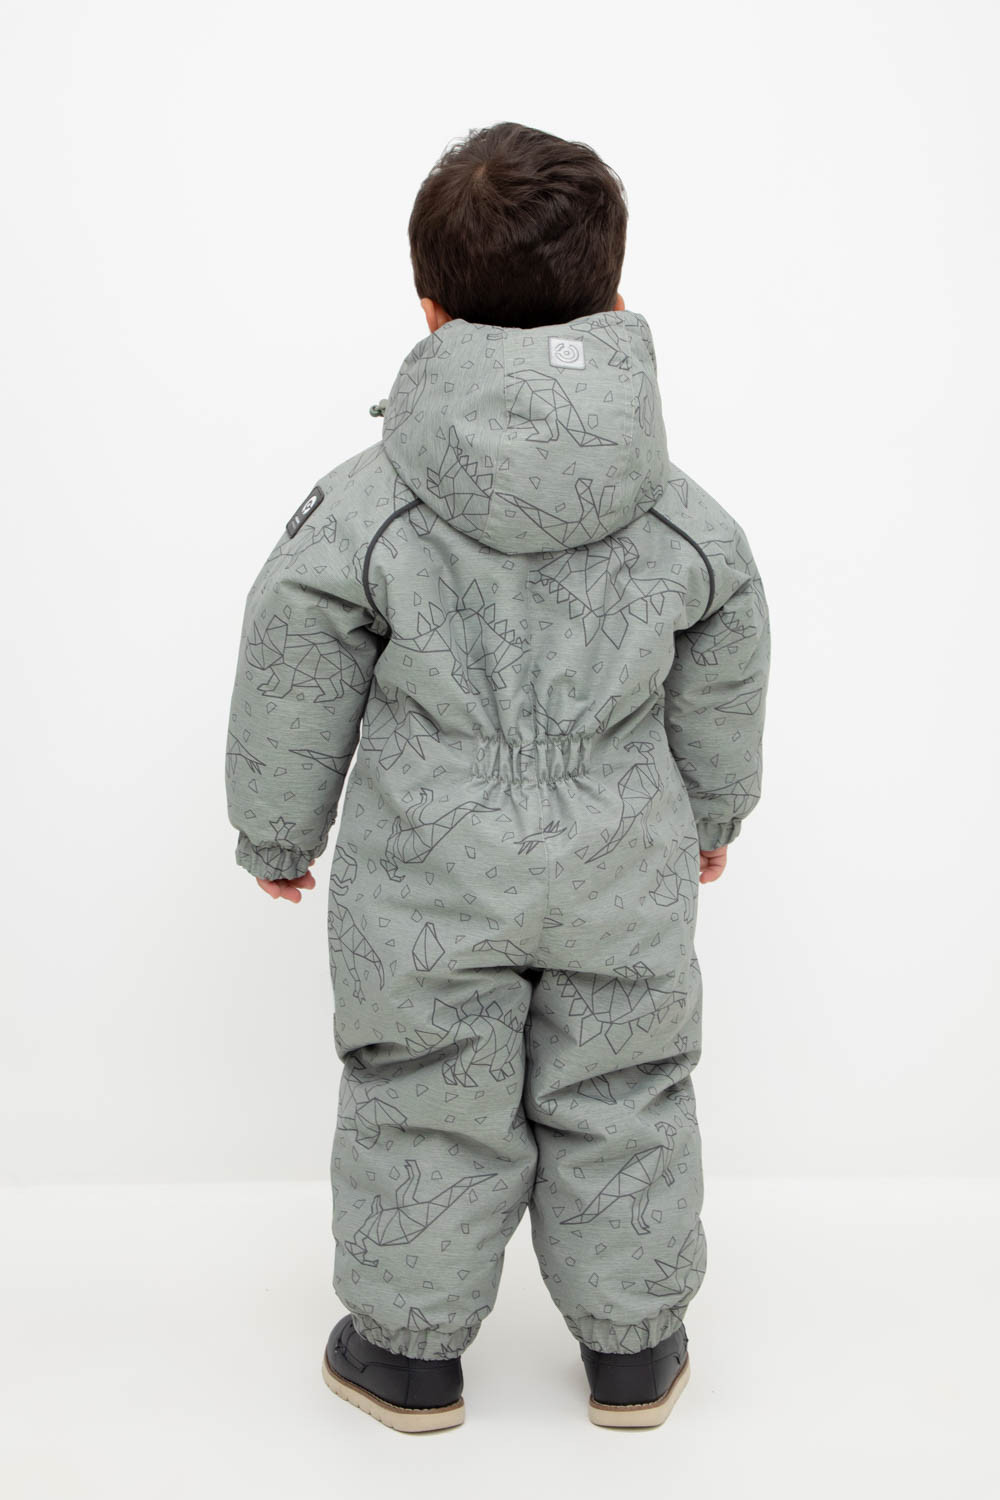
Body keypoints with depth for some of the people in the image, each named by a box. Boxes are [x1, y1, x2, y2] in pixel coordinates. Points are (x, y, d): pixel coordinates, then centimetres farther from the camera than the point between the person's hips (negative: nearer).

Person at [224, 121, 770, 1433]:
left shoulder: (360, 513, -15)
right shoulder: (686, 521, -7)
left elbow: (293, 695, -7)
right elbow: (724, 690, 7)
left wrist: (279, 832, 10)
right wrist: (716, 809, 24)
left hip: (425, 888, -2)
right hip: (624, 881, 2)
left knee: (427, 1104, 14)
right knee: (622, 1100, 17)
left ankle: (409, 1348, 30)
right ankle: (635, 1348, 32)